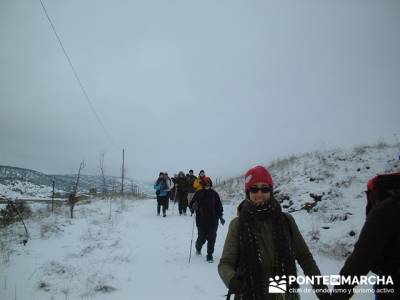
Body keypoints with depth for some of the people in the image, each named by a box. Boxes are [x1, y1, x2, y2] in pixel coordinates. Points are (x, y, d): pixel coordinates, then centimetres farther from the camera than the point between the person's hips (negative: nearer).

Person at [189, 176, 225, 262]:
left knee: (211, 239, -1)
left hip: (213, 221, 1)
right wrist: (193, 207, -23)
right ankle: (198, 248, 41)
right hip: (201, 221, -1)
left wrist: (220, 217, 6)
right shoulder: (198, 194, -3)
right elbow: (191, 204, -1)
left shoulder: (214, 194, 2)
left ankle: (210, 256, 15)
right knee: (202, 238, 7)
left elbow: (219, 206, 10)